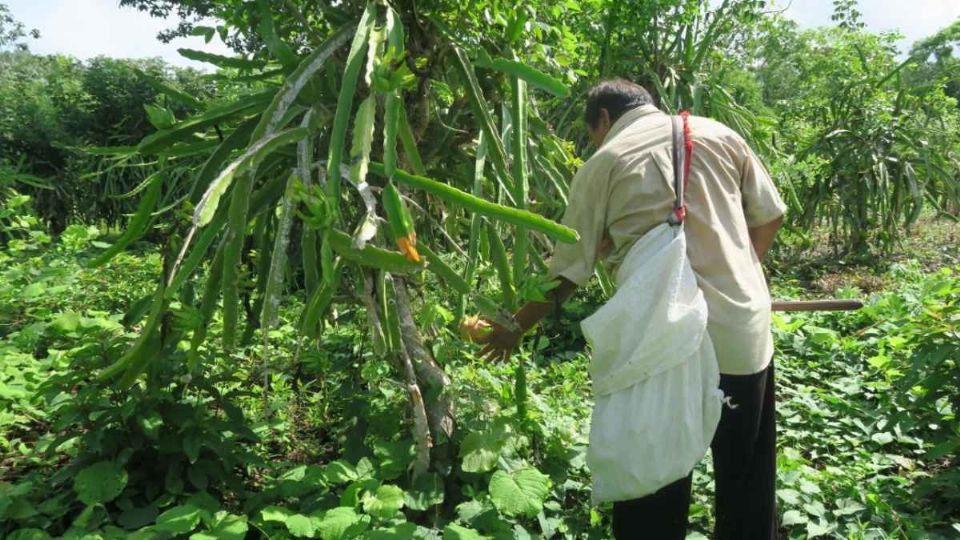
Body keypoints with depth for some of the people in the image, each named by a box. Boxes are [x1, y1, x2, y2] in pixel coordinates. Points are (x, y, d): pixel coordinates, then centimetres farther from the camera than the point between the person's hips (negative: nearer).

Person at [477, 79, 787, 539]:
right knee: (746, 477, 20)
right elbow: (769, 216, 11)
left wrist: (516, 327, 15)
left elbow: (569, 269, 2)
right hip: (745, 329, 3)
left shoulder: (602, 165, 0)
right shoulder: (719, 135, 8)